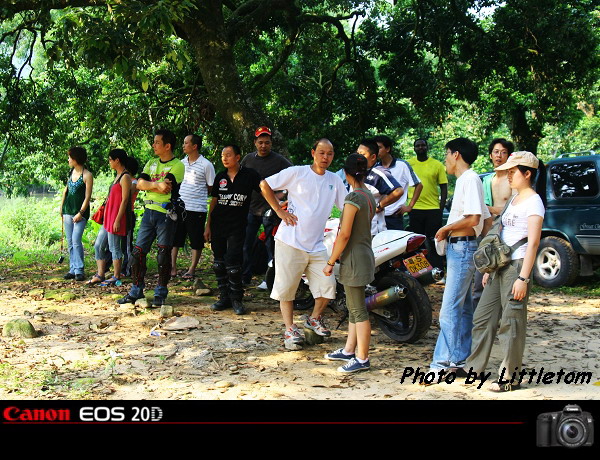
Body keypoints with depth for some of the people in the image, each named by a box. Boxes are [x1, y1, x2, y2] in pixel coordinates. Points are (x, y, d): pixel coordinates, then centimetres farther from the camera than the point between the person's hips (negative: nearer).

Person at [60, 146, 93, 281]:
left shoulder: (87, 175, -9)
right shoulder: (71, 172, 12)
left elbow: (88, 197, -12)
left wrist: (80, 213, -16)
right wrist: (61, 208, 16)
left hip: (80, 211, -7)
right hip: (68, 210, 7)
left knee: (76, 240, -15)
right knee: (70, 242, 6)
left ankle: (79, 270, -10)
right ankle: (72, 269, 11)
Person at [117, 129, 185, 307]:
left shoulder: (177, 165, -6)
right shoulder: (151, 163, 15)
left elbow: (166, 188, -19)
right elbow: (139, 184, 3)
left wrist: (149, 185, -6)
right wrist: (156, 185, -12)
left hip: (166, 214, -6)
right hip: (149, 212, 6)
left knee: (164, 255, 0)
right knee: (138, 252, 5)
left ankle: (160, 294, 10)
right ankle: (136, 291, 15)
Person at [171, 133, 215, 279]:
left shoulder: (206, 165, -6)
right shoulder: (181, 163, 10)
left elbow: (211, 188, 0)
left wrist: (197, 196, 1)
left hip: (197, 209, -5)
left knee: (196, 241, 3)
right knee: (174, 239, 7)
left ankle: (192, 270, 13)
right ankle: (173, 268, 15)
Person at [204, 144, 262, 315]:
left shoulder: (249, 175, -3)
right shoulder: (220, 177, 9)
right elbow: (214, 201, 13)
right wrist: (208, 226, 11)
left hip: (237, 226, -4)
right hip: (218, 224, 5)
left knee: (233, 263, -9)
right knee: (219, 263, 7)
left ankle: (236, 299, 6)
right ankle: (224, 297, 19)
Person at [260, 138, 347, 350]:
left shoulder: (335, 180, 9)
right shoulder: (296, 173, -4)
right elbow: (265, 185, -2)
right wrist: (279, 211, -6)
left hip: (316, 245, 4)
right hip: (290, 242, -4)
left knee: (328, 286, 0)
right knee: (286, 287, 1)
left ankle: (314, 319, 25)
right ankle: (290, 329, 14)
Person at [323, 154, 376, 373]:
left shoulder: (353, 198, -18)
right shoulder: (369, 196, 10)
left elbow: (344, 235, -20)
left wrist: (331, 262, -12)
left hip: (354, 258, -10)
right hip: (365, 254, 10)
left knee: (358, 310, -3)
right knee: (353, 308, 18)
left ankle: (362, 359, 3)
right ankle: (349, 350, 28)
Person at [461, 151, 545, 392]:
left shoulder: (533, 201, -10)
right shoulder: (514, 199, 17)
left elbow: (533, 242, -16)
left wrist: (523, 277, -21)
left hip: (517, 266, -9)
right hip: (500, 266, 9)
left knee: (511, 323, -3)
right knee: (483, 317, 11)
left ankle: (510, 376, 6)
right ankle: (473, 367, 20)